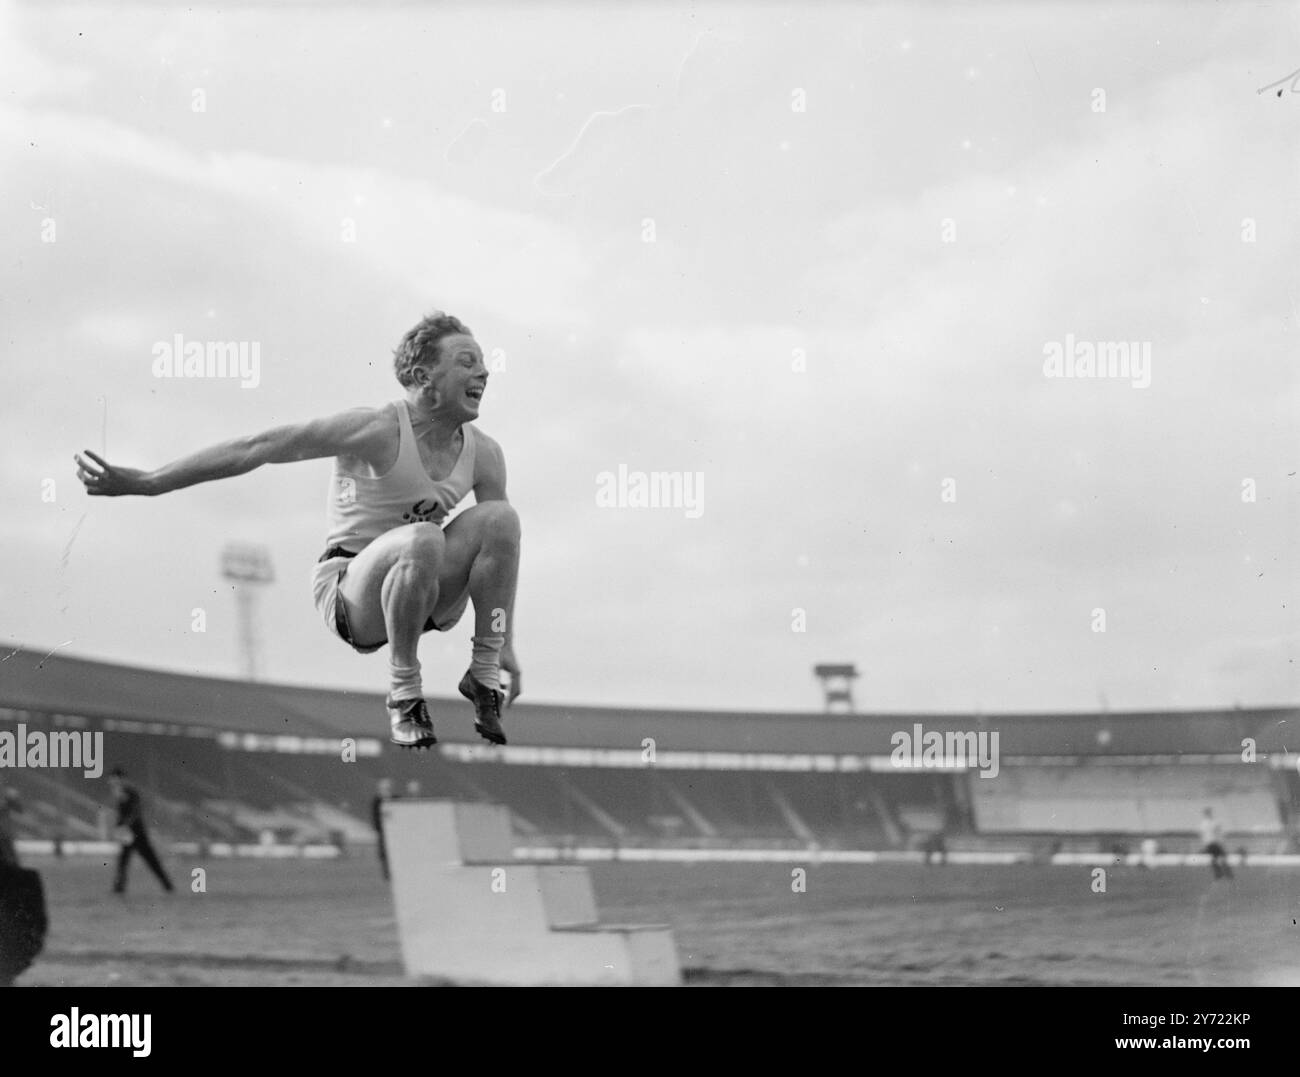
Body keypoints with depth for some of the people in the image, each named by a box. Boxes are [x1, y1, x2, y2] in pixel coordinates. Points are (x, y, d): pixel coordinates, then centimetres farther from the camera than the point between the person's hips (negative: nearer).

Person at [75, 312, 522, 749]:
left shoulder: (484, 455, 1)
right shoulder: (378, 429, -17)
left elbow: (500, 548, 13)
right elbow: (259, 448, -21)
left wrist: (507, 649, 13)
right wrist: (146, 481, -27)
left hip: (429, 599, 5)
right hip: (349, 595, -5)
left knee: (499, 516, -20)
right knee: (422, 540, -38)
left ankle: (484, 675, -9)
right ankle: (403, 691, -19)